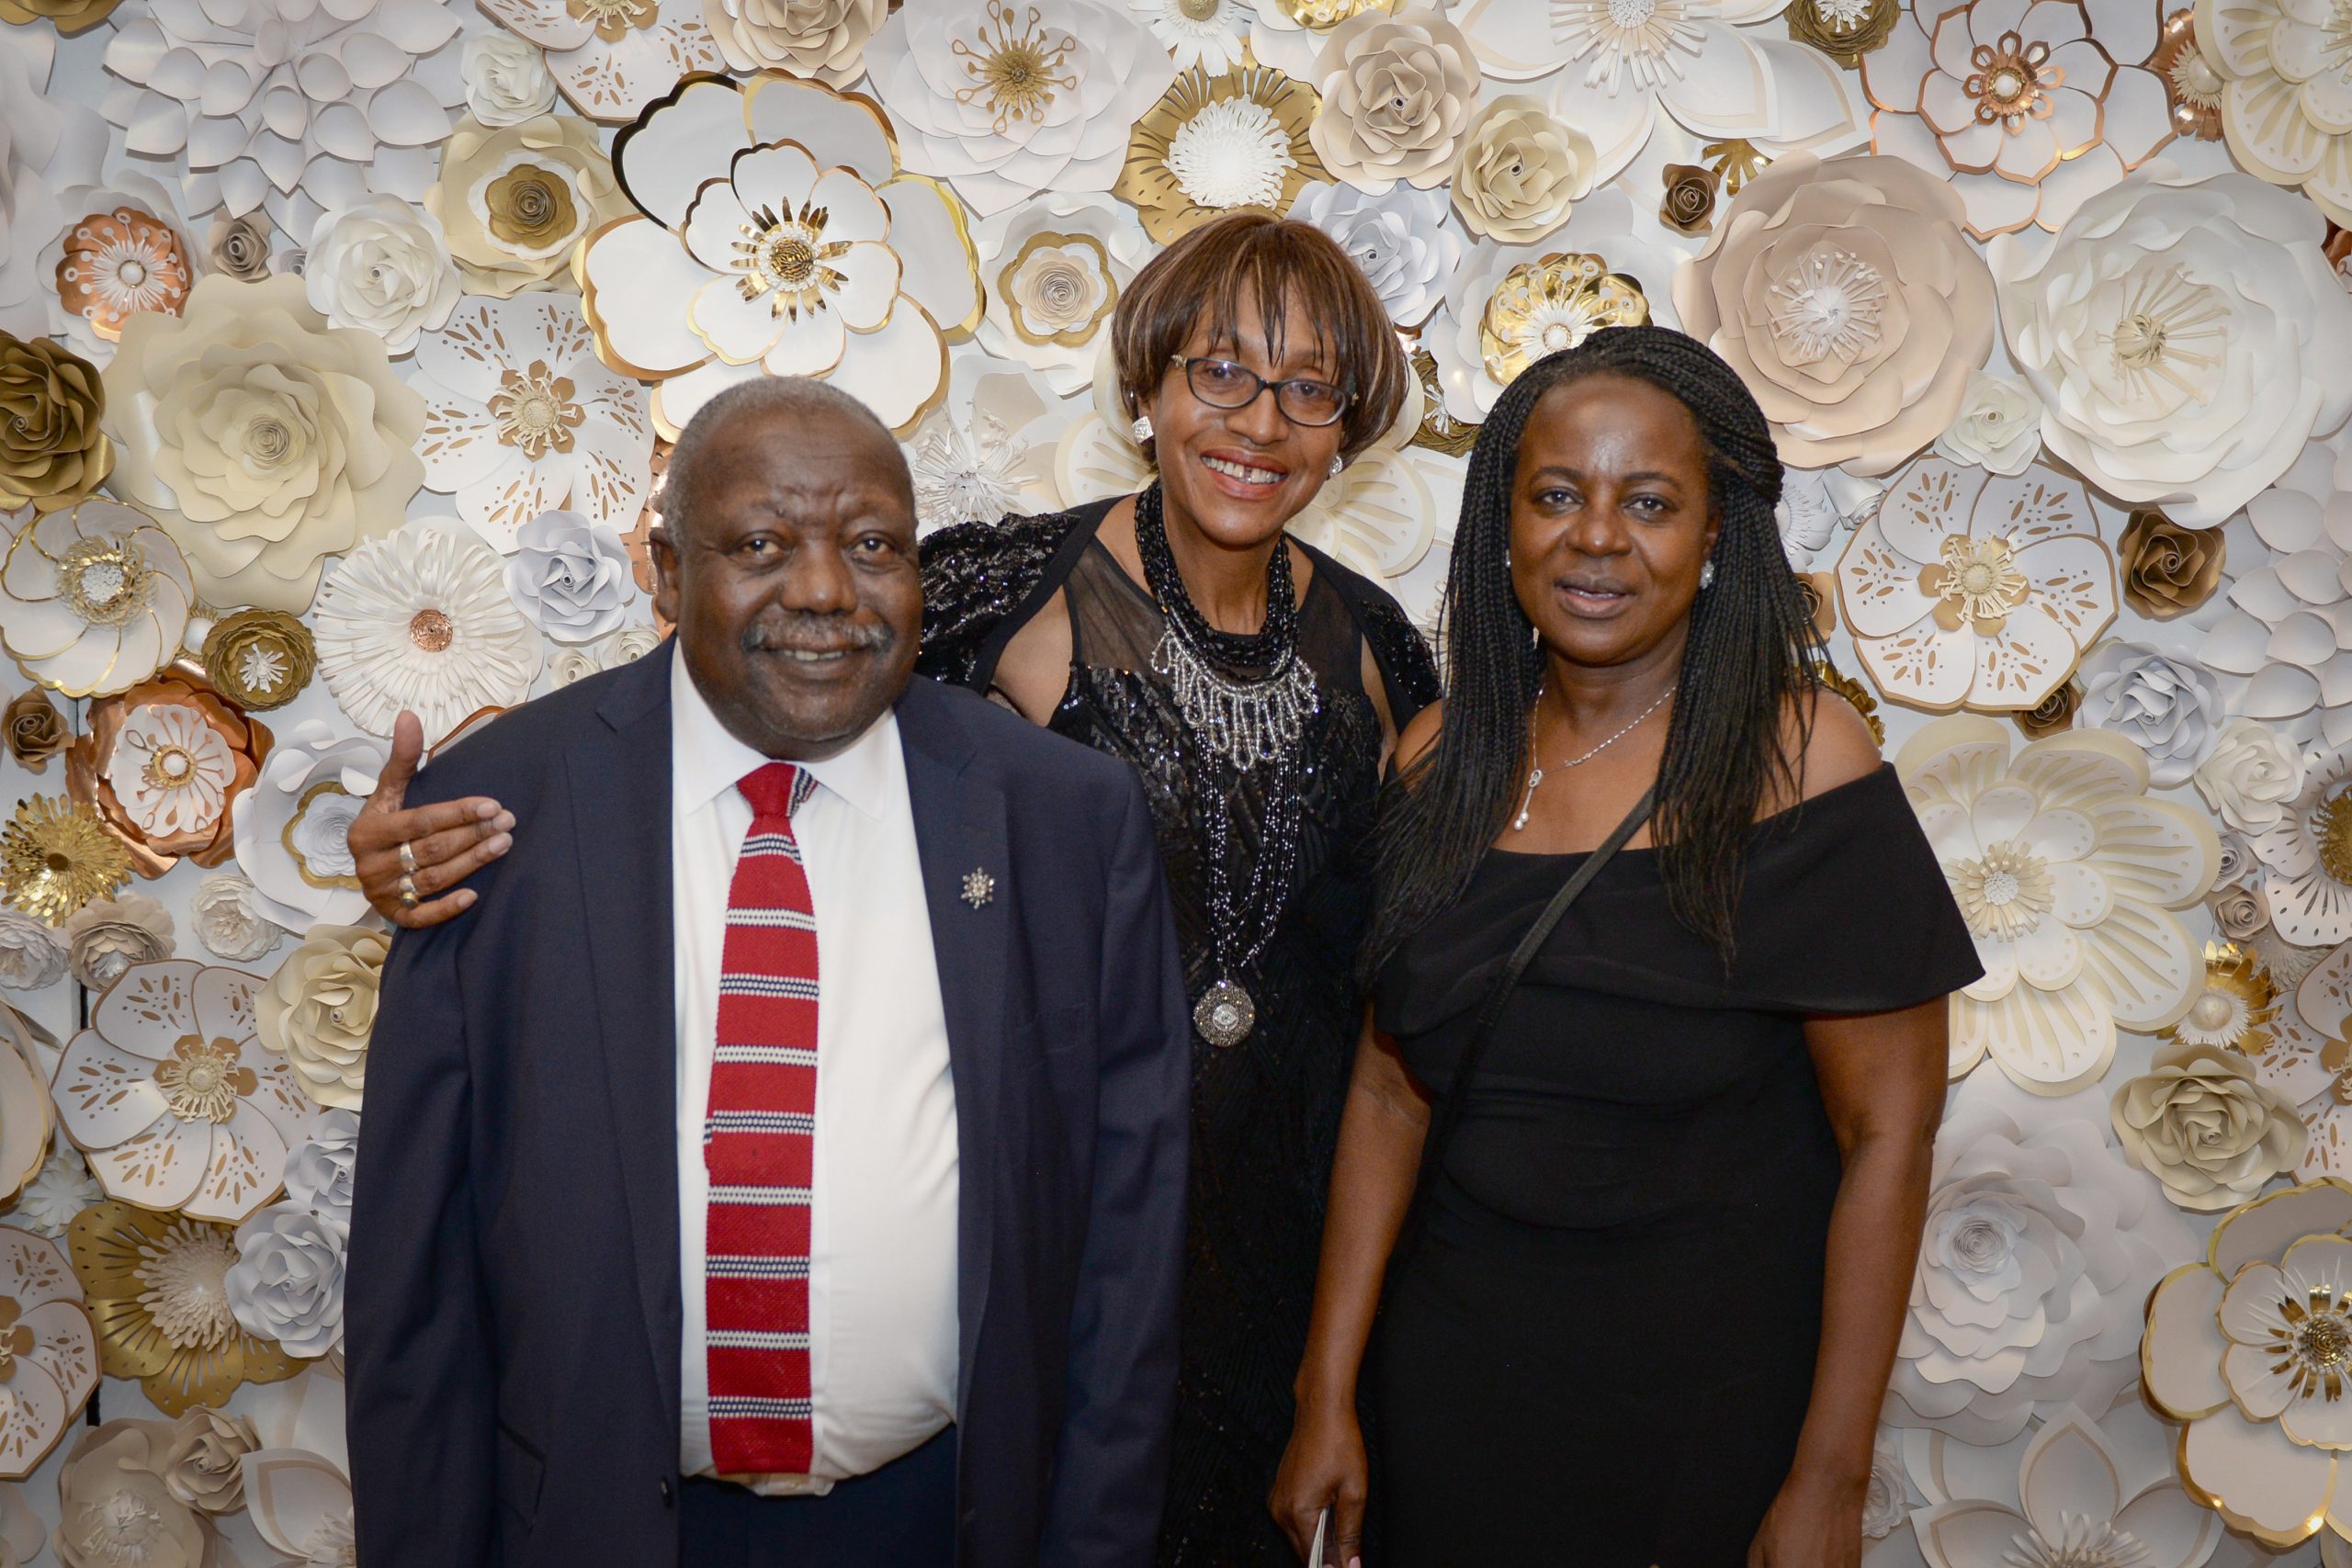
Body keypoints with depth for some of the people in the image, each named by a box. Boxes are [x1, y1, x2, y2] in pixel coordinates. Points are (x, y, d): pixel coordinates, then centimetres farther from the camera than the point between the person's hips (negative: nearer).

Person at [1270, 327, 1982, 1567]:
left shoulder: (1802, 767, -15)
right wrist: (1328, 1395, -1)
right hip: (1453, 1361, 4)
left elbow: (1889, 1132, -13)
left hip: (1710, 1378, -3)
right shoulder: (1443, 759, -4)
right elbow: (1390, 1089, -1)